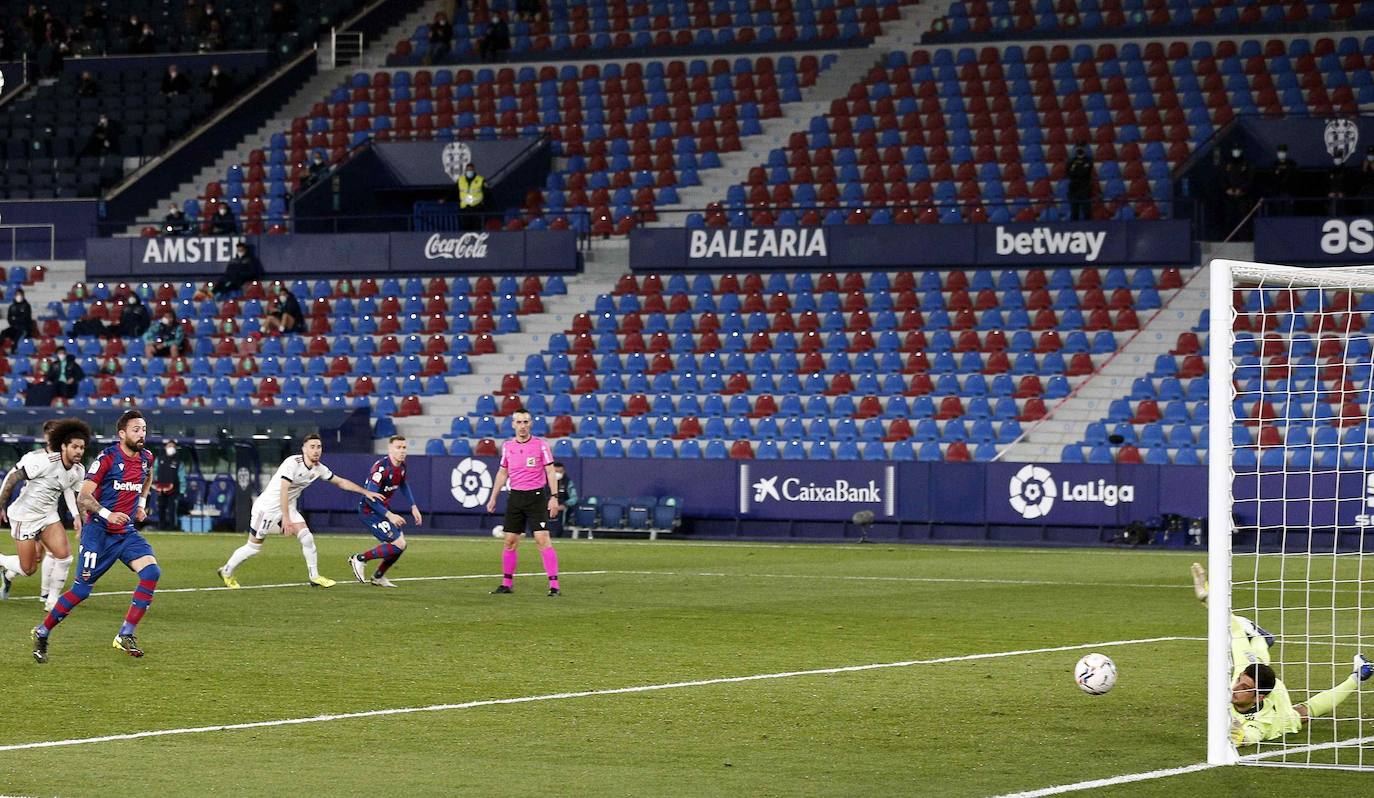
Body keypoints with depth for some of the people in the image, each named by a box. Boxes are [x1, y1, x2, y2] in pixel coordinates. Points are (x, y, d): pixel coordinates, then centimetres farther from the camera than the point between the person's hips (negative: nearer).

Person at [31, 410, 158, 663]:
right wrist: (107, 514, -31)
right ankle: (42, 632, 14)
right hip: (98, 532, -6)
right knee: (82, 589, -6)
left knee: (151, 572, -16)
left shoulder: (146, 458, 5)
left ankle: (126, 635, -11)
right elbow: (83, 497, -17)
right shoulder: (108, 458, -14)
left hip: (127, 532, 6)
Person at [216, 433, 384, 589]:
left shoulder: (319, 469, -1)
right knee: (253, 547, 1)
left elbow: (341, 482, 11)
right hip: (267, 507, -6)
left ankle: (314, 577, -1)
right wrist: (285, 518, -35)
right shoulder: (293, 463, -24)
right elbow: (283, 490, -30)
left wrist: (366, 492, 8)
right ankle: (226, 572, 21)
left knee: (307, 537, -11)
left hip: (288, 508, 6)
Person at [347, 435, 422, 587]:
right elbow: (370, 497, -28)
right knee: (398, 544, -15)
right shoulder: (381, 468, -26)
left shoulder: (401, 466, 2)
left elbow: (403, 485, 24)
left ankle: (378, 576, 26)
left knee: (401, 543, 11)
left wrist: (413, 507, 17)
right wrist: (389, 515, -27)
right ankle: (360, 559, -1)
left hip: (383, 509, 9)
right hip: (370, 511, -9)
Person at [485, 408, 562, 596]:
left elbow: (551, 472, -6)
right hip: (515, 496, 4)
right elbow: (502, 473, 17)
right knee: (510, 541, 4)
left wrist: (554, 497, -16)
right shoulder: (507, 446, 8)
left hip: (536, 496, -4)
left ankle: (554, 585, -12)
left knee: (542, 540, -12)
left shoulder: (540, 445, -5)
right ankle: (507, 583, 16)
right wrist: (493, 498, 15)